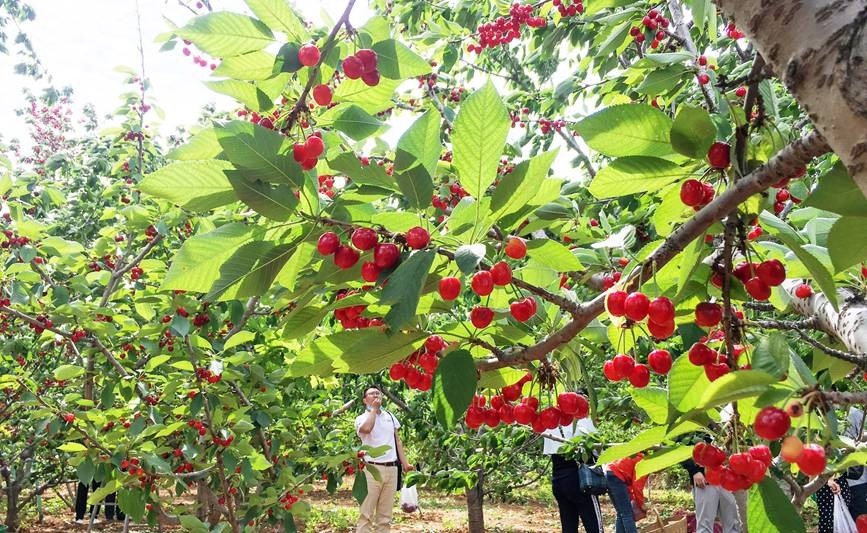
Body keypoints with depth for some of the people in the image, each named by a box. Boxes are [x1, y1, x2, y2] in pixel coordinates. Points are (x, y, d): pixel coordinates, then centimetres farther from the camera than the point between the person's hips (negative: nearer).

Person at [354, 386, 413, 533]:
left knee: (385, 514, 9)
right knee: (366, 513, -4)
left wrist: (405, 463, 10)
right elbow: (366, 428, -24)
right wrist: (374, 409, -9)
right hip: (372, 469, -5)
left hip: (391, 468, 5)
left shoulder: (389, 416, 16)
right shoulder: (362, 418, 1)